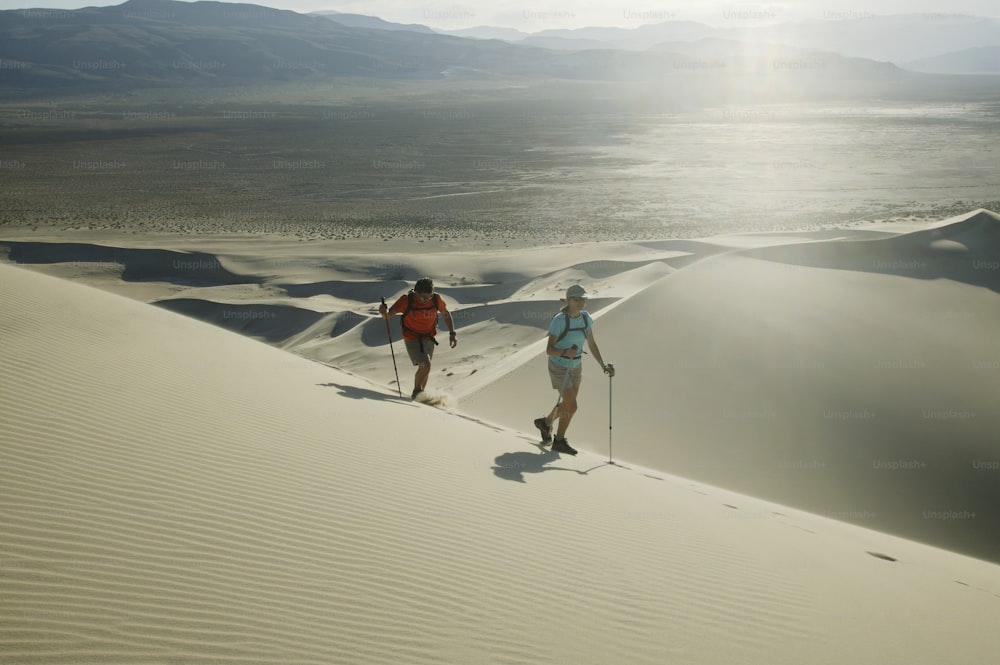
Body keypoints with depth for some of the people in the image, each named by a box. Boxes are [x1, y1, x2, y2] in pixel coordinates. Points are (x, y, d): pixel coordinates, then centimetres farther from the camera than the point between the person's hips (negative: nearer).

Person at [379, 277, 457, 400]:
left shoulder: (436, 299, -14)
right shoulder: (406, 300, -22)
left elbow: (446, 314, 4)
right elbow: (389, 315, -17)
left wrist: (452, 333, -1)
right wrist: (384, 312, -41)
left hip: (428, 338, 4)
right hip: (412, 339, -4)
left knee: (425, 368, 16)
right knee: (425, 365, -20)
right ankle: (416, 393, 3)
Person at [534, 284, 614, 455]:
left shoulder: (585, 317, -7)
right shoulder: (559, 320, -26)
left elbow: (592, 344, 1)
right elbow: (549, 350, -23)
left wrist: (603, 366, -9)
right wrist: (565, 352, -43)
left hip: (575, 367, 7)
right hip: (559, 367, -7)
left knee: (568, 405, 18)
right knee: (571, 407, -9)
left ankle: (545, 422, 47)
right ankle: (559, 441, 14)